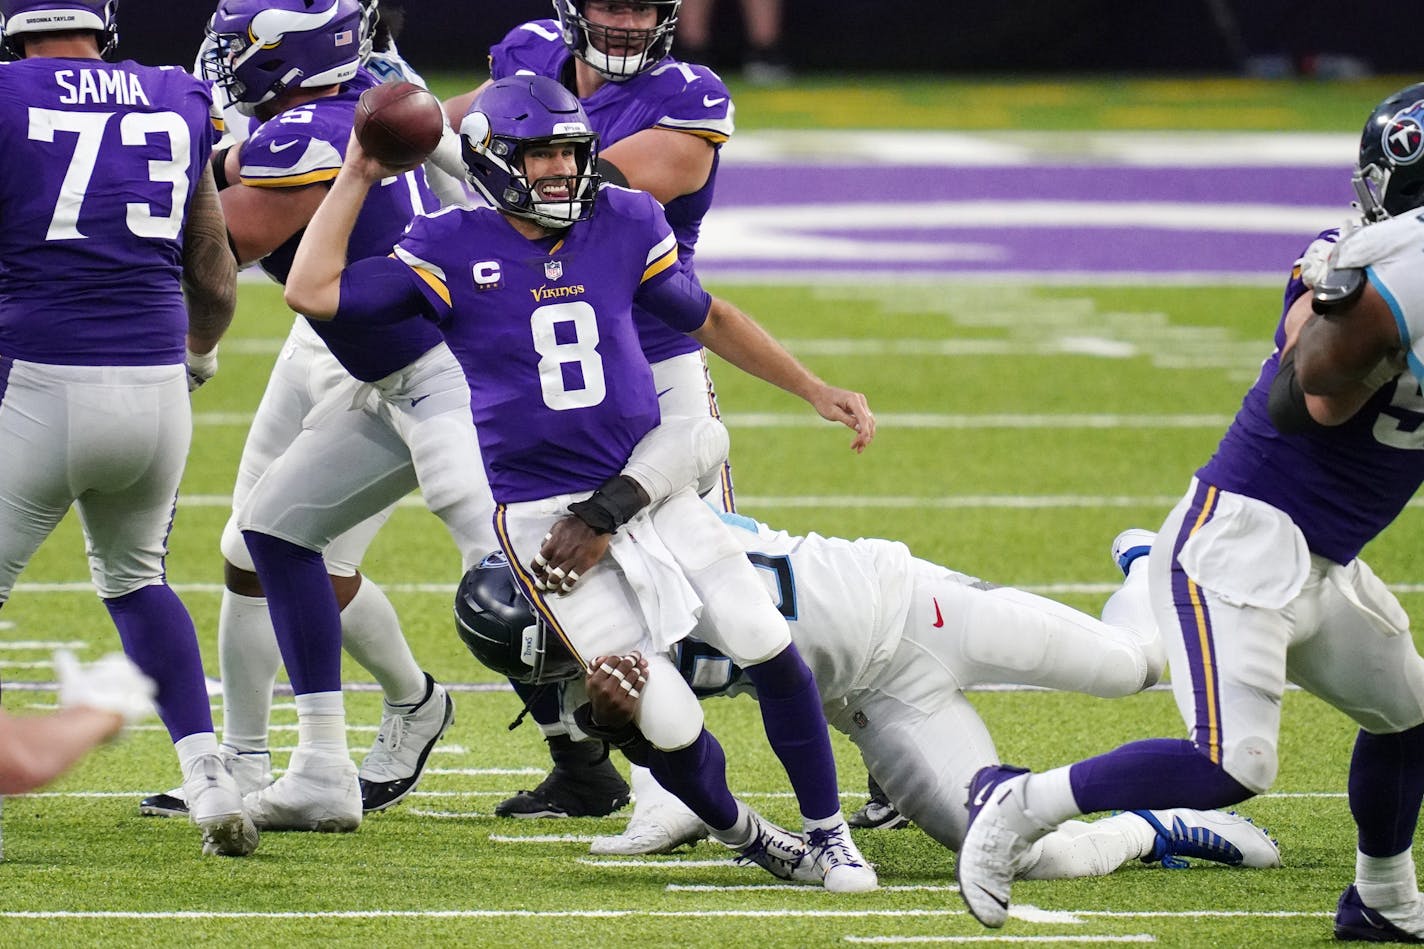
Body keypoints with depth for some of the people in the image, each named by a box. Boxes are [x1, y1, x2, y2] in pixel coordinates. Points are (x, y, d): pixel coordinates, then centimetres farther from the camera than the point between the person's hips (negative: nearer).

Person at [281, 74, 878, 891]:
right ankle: (737, 831, 21)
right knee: (667, 722, -8)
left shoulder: (624, 226, 2)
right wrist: (357, 179, -8)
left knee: (767, 646, -10)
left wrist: (815, 390, 15)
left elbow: (707, 318, 17)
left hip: (646, 485, 3)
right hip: (544, 514, -3)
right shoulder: (454, 249, -6)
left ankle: (827, 833, 8)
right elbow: (315, 293, -11)